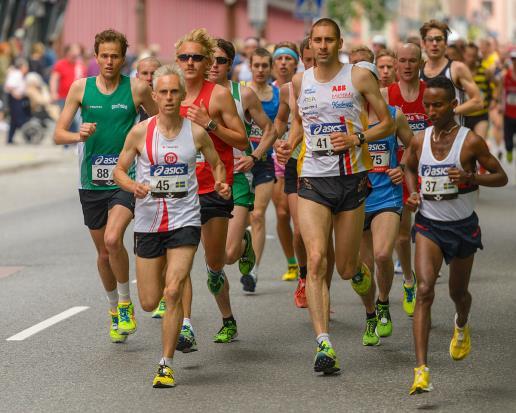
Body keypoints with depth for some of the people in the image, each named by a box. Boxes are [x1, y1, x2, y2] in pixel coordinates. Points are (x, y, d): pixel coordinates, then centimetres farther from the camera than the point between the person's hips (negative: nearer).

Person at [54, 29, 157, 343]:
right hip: (92, 181, 3)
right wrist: (79, 135, -18)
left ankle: (126, 304, -4)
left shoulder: (137, 88, -2)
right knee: (103, 253, 12)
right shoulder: (81, 88, 2)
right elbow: (59, 134, 2)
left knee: (113, 239, -24)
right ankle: (114, 309, 34)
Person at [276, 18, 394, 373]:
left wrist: (357, 138, -13)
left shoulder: (359, 77, -1)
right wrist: (290, 143, 5)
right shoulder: (300, 81, 8)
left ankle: (372, 308, 41)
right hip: (313, 181, 2)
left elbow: (388, 123, 3)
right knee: (316, 260, -16)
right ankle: (324, 344, -20)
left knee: (347, 268, 6)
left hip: (351, 180, -1)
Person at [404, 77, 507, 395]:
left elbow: (501, 177, -6)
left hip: (463, 225, -1)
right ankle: (421, 369, -24)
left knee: (458, 292, 18)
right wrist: (413, 192, -1)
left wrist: (470, 177, -24)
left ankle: (462, 326, 58)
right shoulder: (420, 141, -2)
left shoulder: (471, 141, -12)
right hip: (429, 225, 1)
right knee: (425, 290, -18)